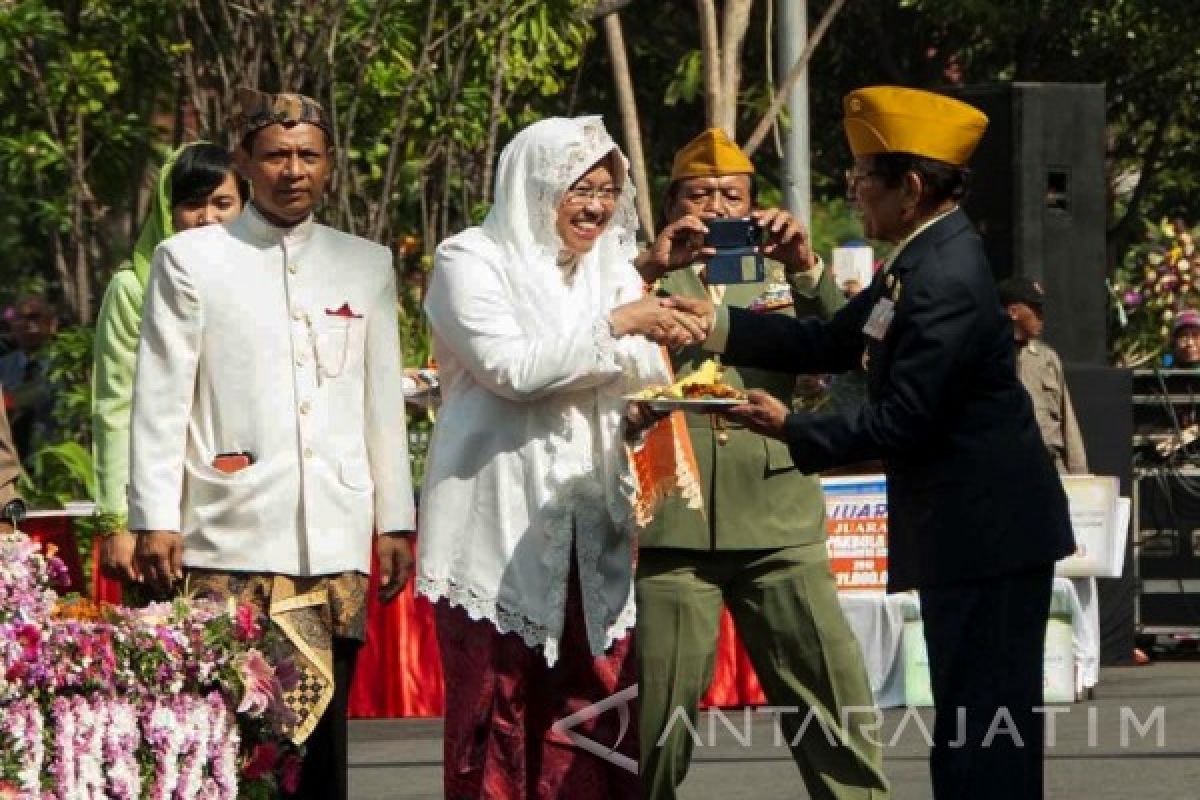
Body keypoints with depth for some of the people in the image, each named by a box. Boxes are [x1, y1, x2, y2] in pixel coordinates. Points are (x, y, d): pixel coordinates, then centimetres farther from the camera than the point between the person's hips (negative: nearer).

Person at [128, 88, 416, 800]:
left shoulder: (367, 266, 15)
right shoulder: (190, 261, 5)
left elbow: (384, 402, 17)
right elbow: (160, 399, 3)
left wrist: (396, 521, 13)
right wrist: (155, 520, -4)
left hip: (336, 542, 3)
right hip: (229, 540, -3)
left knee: (323, 734, 0)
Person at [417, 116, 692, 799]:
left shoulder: (613, 270, 16)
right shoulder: (471, 261, -1)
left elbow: (645, 386, 8)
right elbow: (510, 367, -15)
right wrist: (615, 327, -13)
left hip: (592, 526, 5)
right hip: (502, 529, -5)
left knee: (599, 714, -2)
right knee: (500, 710, -5)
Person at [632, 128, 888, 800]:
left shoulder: (782, 278, 17)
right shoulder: (647, 278, 11)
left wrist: (807, 268, -11)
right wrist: (651, 270, -16)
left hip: (777, 521, 1)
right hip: (671, 522, -1)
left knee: (832, 693, -4)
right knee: (660, 707, 0)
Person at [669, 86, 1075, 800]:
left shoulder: (947, 283, -22)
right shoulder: (923, 262, 11)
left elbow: (902, 421, -22)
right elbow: (834, 344, 17)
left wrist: (793, 431, -11)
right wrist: (719, 325, 11)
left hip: (986, 538, -11)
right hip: (970, 533, 11)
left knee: (985, 737, -8)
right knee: (968, 735, 14)